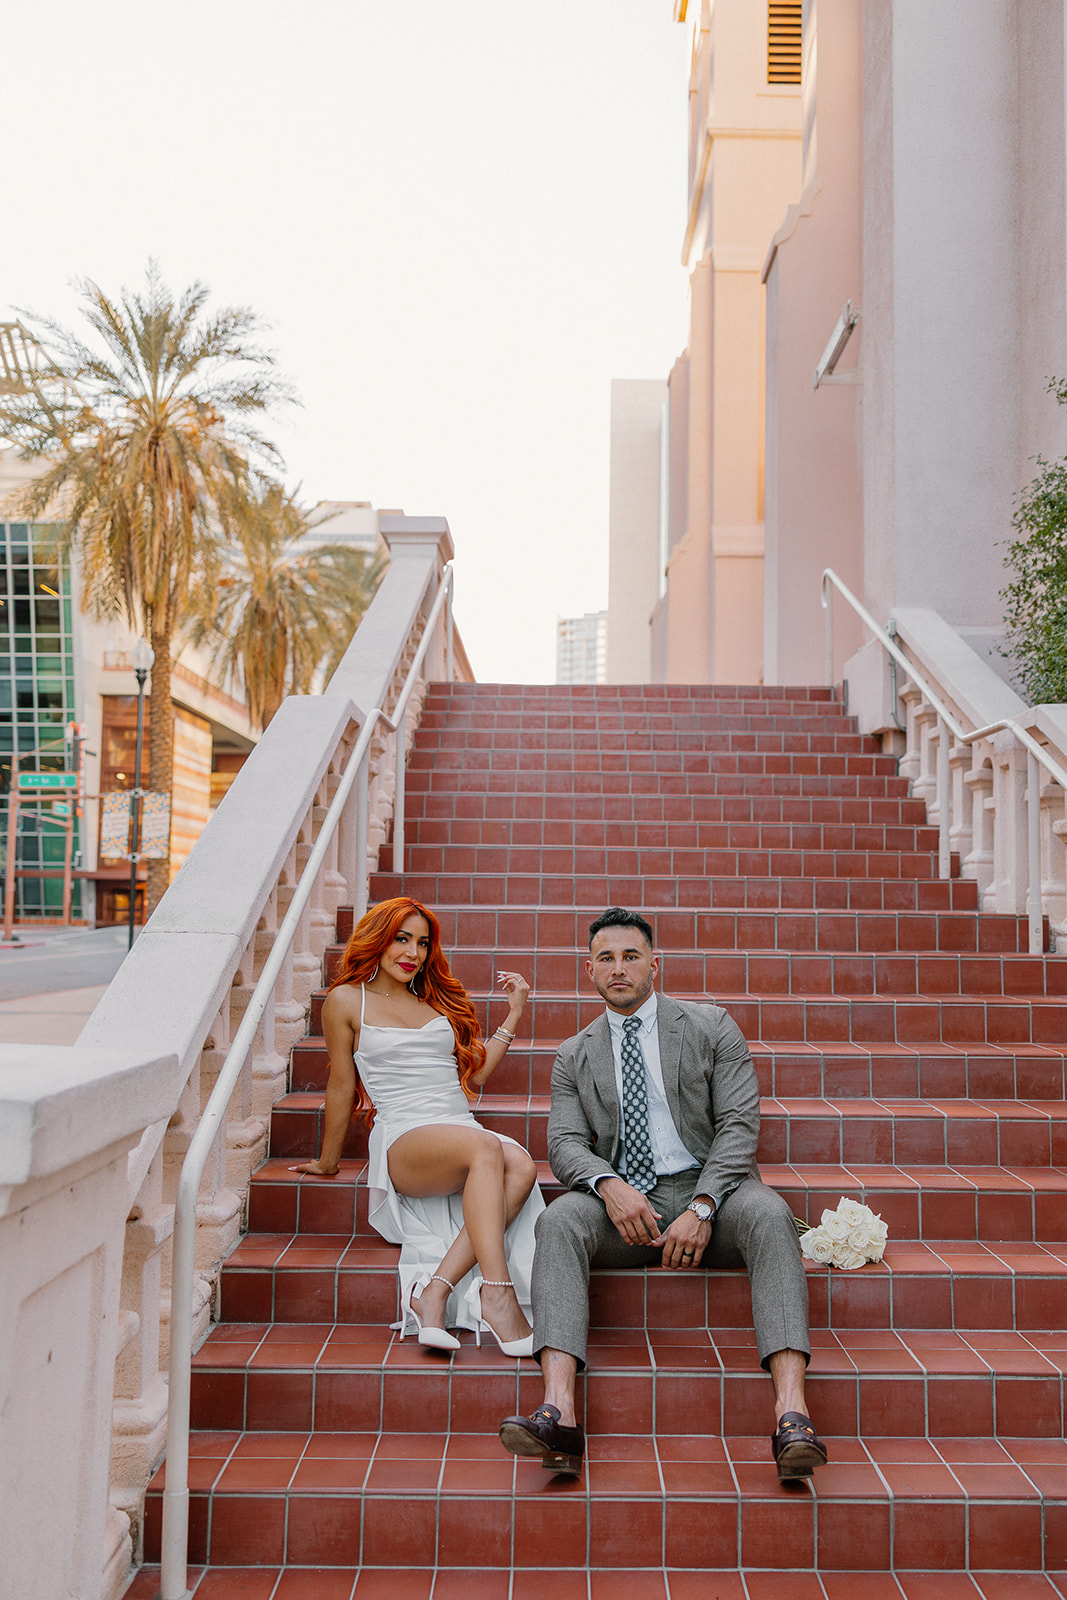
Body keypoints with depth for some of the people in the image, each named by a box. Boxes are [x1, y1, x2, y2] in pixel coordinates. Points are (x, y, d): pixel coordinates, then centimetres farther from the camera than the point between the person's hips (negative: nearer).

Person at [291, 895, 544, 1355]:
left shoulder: (438, 1000, 25)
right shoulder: (347, 1000, 10)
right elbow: (341, 1085, 13)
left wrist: (514, 1013, 20)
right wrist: (328, 1161, 18)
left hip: (463, 1131, 5)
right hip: (402, 1140, -5)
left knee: (520, 1166, -32)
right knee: (486, 1148, -38)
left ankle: (434, 1292, -36)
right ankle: (498, 1296, -44)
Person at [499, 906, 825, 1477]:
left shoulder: (711, 1027, 8)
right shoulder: (574, 1055, 14)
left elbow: (738, 1125, -1)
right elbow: (565, 1142, 3)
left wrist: (702, 1207, -17)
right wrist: (609, 1185, -21)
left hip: (707, 1189, -1)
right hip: (621, 1200, 1)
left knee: (767, 1213, -34)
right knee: (559, 1220, -31)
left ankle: (791, 1414, -44)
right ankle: (558, 1411, -43)